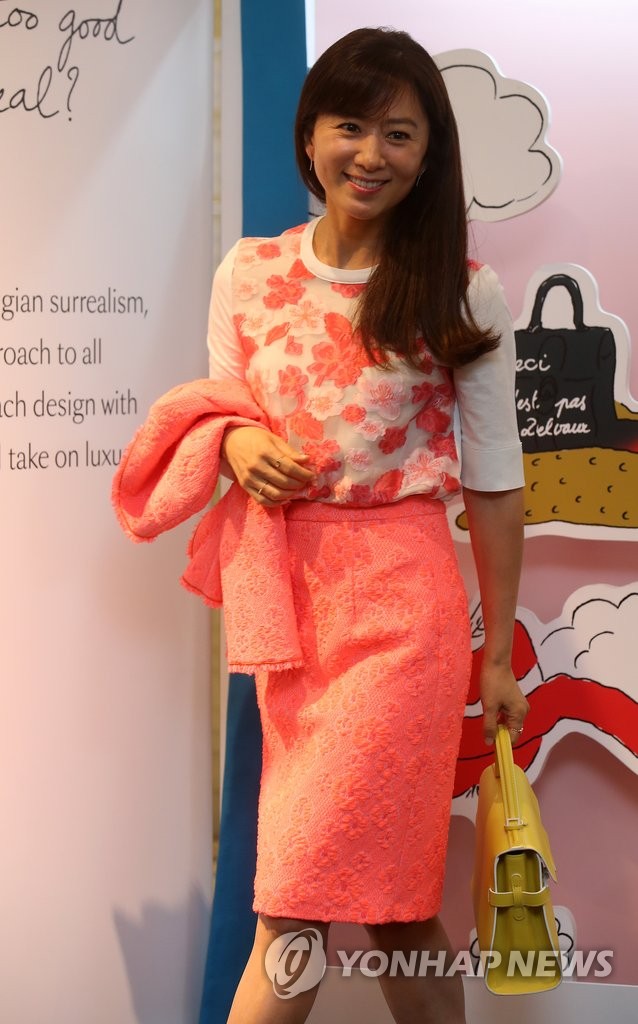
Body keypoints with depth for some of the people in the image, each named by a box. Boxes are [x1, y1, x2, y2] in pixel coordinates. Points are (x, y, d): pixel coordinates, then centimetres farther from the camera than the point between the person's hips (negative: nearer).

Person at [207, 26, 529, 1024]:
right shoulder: (247, 273, 6)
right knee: (390, 900, 11)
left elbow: (493, 485, 1)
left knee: (299, 903, -5)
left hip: (400, 601, -3)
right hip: (284, 588, 4)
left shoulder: (463, 294, -3)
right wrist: (237, 444, -10)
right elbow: (222, 421, 15)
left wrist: (498, 655, 3)